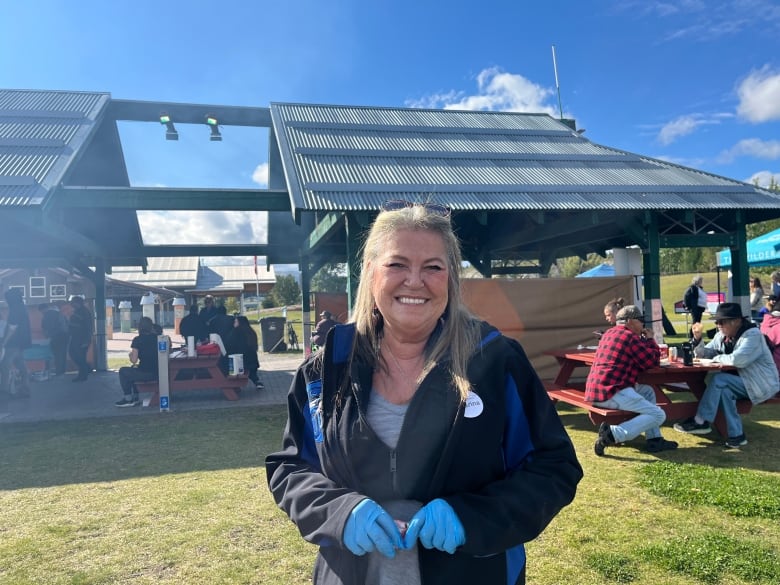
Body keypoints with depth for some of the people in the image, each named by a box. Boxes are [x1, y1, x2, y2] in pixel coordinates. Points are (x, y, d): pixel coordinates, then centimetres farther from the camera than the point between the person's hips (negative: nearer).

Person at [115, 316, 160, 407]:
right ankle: (135, 398, 35)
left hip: (145, 374, -6)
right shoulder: (157, 338, 8)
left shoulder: (138, 340, -7)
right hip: (157, 373, 6)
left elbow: (134, 360, -7)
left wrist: (130, 355, 13)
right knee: (133, 370, 33)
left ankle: (128, 399, 25)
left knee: (123, 371, 21)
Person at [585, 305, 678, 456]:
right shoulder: (630, 337, -8)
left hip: (596, 390, 10)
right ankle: (613, 434, -18)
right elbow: (652, 361, -1)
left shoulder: (610, 333, 20)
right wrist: (650, 339, 12)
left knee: (647, 390, 25)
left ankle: (654, 439, 18)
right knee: (658, 415, -6)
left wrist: (644, 340, 21)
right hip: (612, 392, -10)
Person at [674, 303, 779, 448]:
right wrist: (698, 338, -8)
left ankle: (701, 422, -16)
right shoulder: (722, 336, 4)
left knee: (718, 380, -24)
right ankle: (736, 435, -17)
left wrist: (717, 358, -15)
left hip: (762, 385, -7)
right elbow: (704, 354, 10)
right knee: (724, 389, -25)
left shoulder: (752, 334, -19)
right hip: (743, 382, 7)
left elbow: (737, 359, -34)